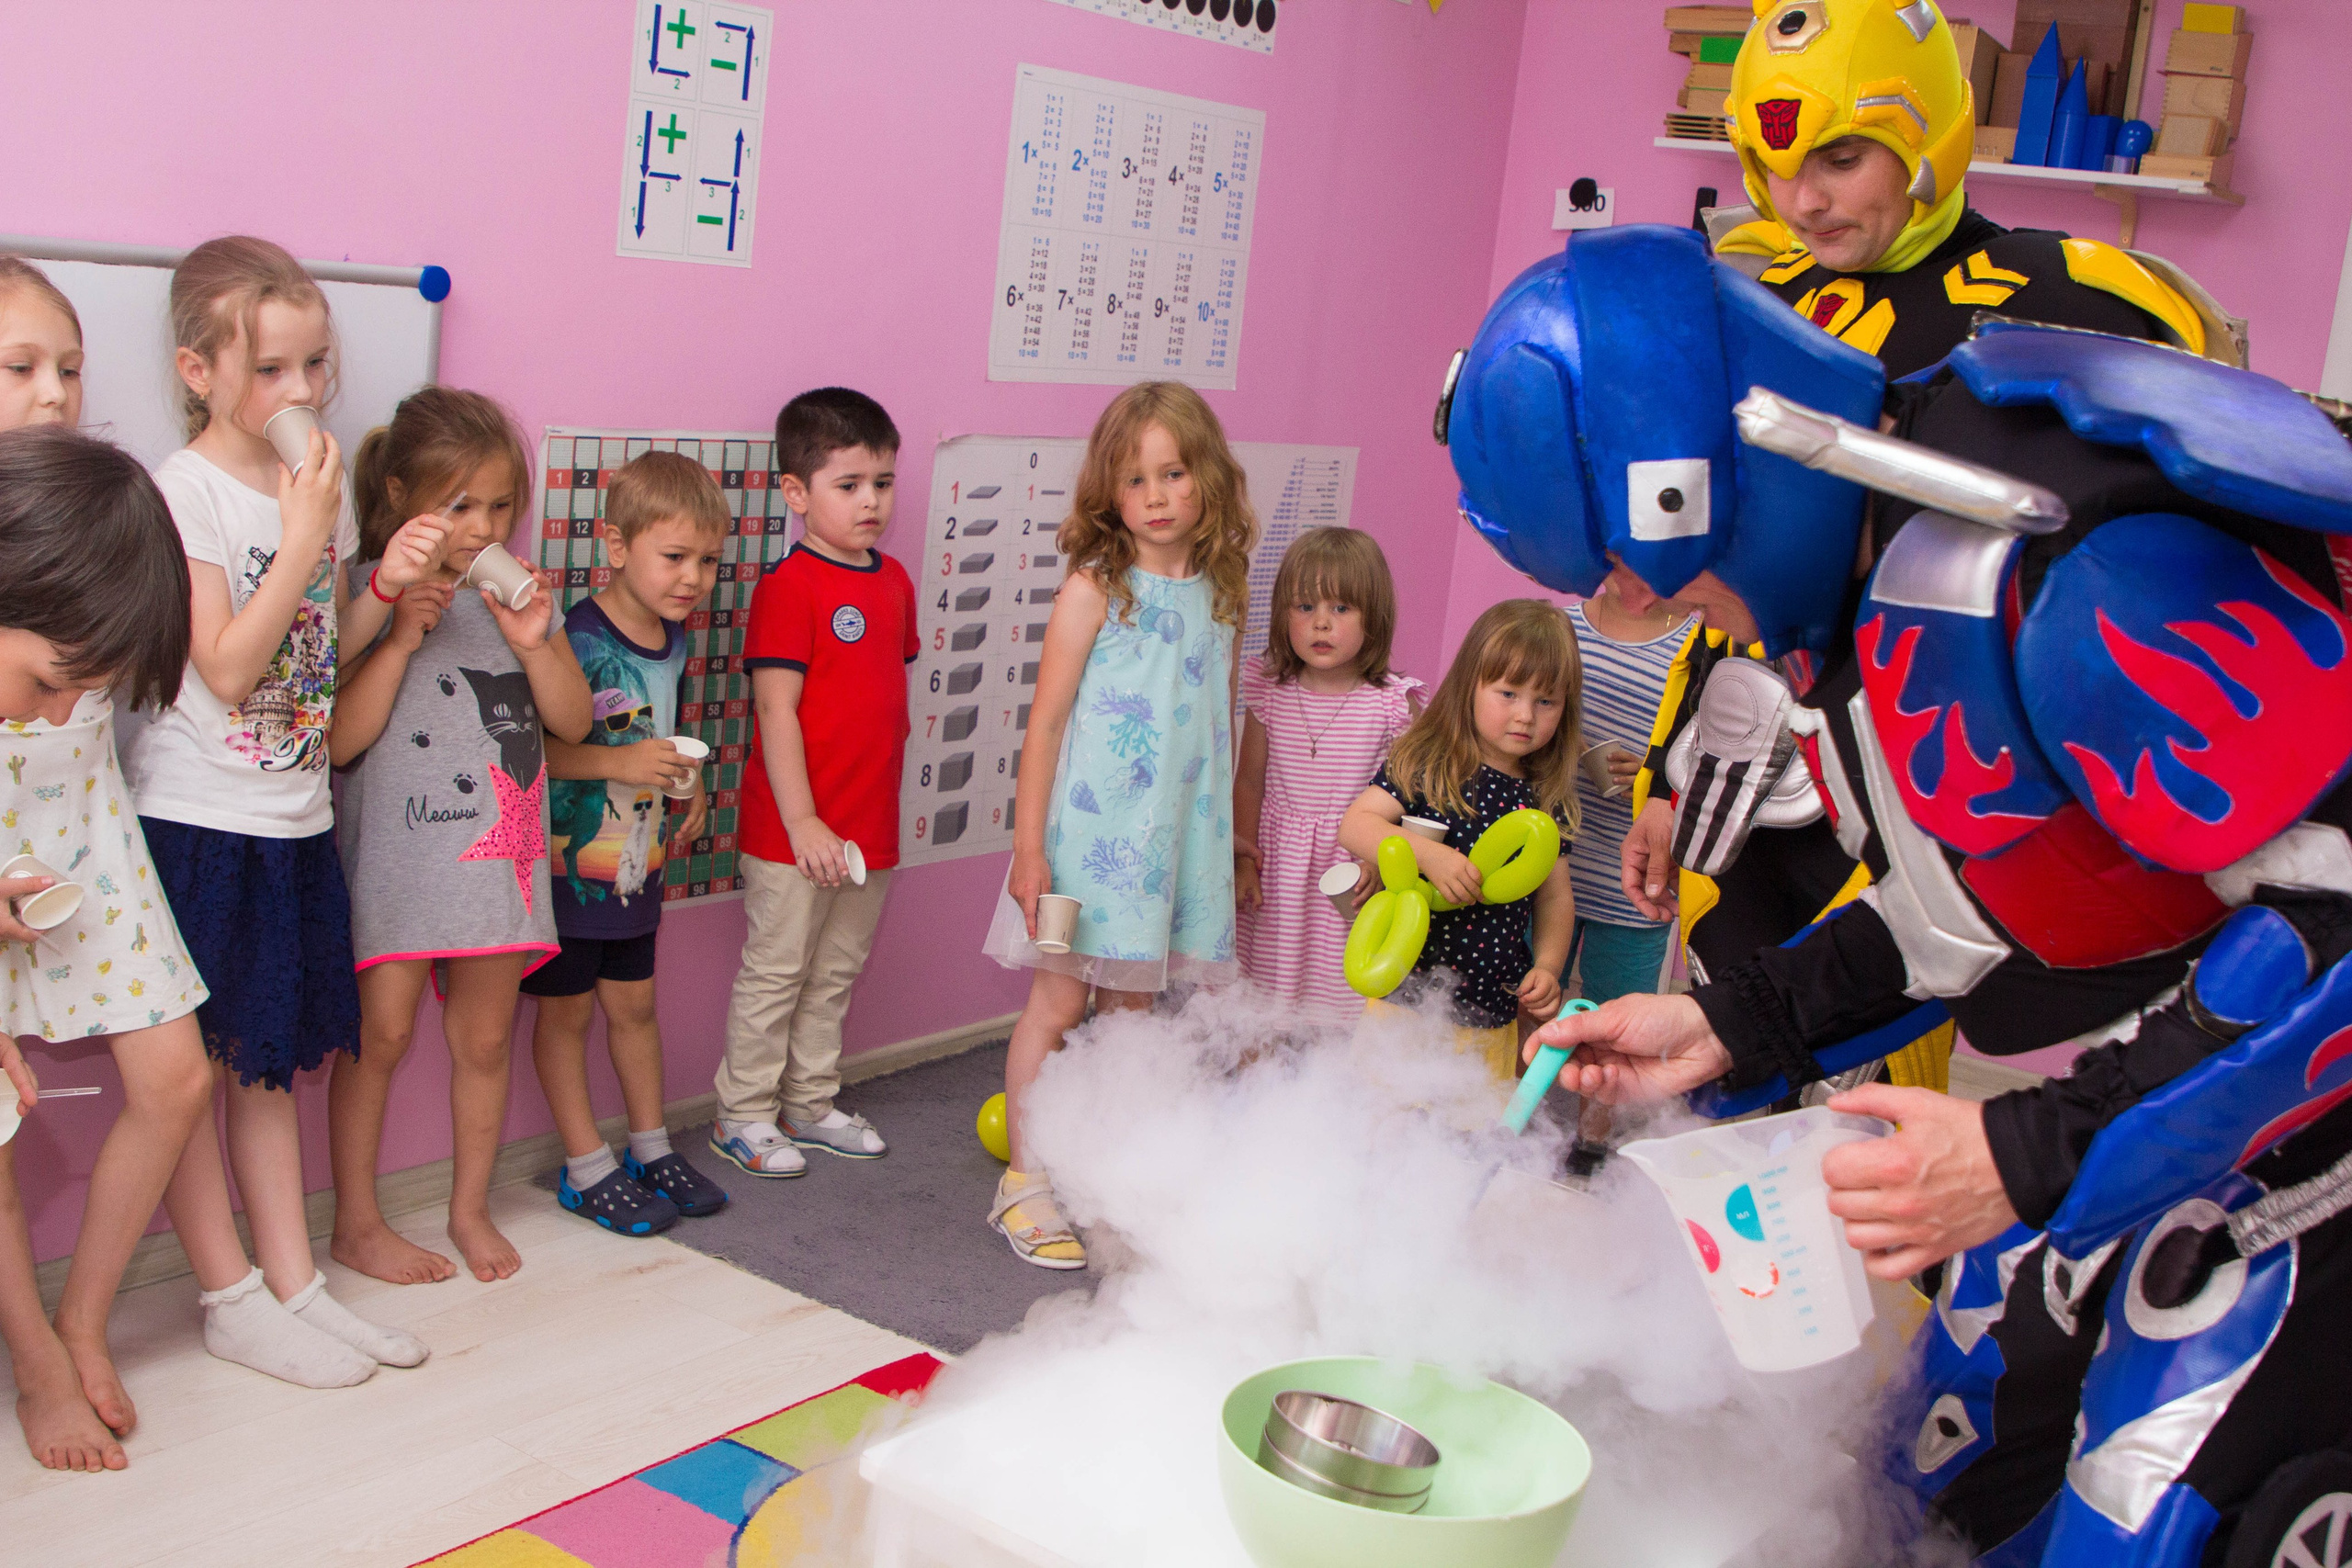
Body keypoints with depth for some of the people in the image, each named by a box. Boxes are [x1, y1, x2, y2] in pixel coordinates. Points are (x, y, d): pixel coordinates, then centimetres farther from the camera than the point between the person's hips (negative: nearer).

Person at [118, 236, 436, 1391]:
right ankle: (231, 1299, 14)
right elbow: (228, 668, -18)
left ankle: (293, 1282, 22)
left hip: (291, 817, 7)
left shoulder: (320, 483, 8)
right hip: (191, 817, -7)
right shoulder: (185, 491, -12)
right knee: (187, 1068, 4)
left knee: (269, 1058, 15)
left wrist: (387, 584, -3)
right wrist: (304, 537, -20)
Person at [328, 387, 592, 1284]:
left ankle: (470, 1209, 26)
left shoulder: (518, 597, 9)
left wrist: (534, 642, -9)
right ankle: (356, 1225, 14)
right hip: (397, 856, -4)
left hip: (499, 855, 4)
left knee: (484, 1038, 10)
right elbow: (340, 740, -13)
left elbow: (573, 722, 6)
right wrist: (400, 638, -19)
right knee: (381, 1032, -1)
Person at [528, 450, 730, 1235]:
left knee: (633, 1003, 18)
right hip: (569, 863, -7)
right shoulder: (579, 640, -21)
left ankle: (651, 1148, 29)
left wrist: (687, 784, 9)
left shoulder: (674, 639, 5)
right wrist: (619, 764, -29)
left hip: (637, 862, 7)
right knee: (567, 1010, 6)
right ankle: (587, 1168, 15)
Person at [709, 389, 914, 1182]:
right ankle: (744, 1116, 16)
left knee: (837, 972, 16)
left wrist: (883, 802, 15)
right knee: (776, 969, 3)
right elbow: (775, 708, -17)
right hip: (795, 829, -7)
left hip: (870, 827, 7)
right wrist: (802, 821, -18)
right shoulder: (788, 585, -14)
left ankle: (810, 1104, 30)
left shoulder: (894, 582, 10)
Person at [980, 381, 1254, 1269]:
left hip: (1177, 833, 5)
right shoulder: (1096, 589, -8)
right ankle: (1027, 1182, 11)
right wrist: (1029, 847, -11)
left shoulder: (1219, 594, 6)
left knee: (1132, 1006, 13)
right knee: (1059, 1002, 1)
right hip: (1090, 831, -4)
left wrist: (1229, 840, 15)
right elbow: (1046, 721, -8)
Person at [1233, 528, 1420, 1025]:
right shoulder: (1269, 691, 0)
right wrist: (1242, 857, 2)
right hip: (1275, 870, 2)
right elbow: (1249, 782, 7)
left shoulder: (1393, 703, -8)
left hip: (1350, 871, -2)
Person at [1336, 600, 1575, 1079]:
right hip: (1406, 997, -3)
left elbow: (1555, 897, 12)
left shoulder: (1545, 798, 6)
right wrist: (1427, 853, -27)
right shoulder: (1428, 766, -7)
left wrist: (1547, 967, -3)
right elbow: (1353, 825, -14)